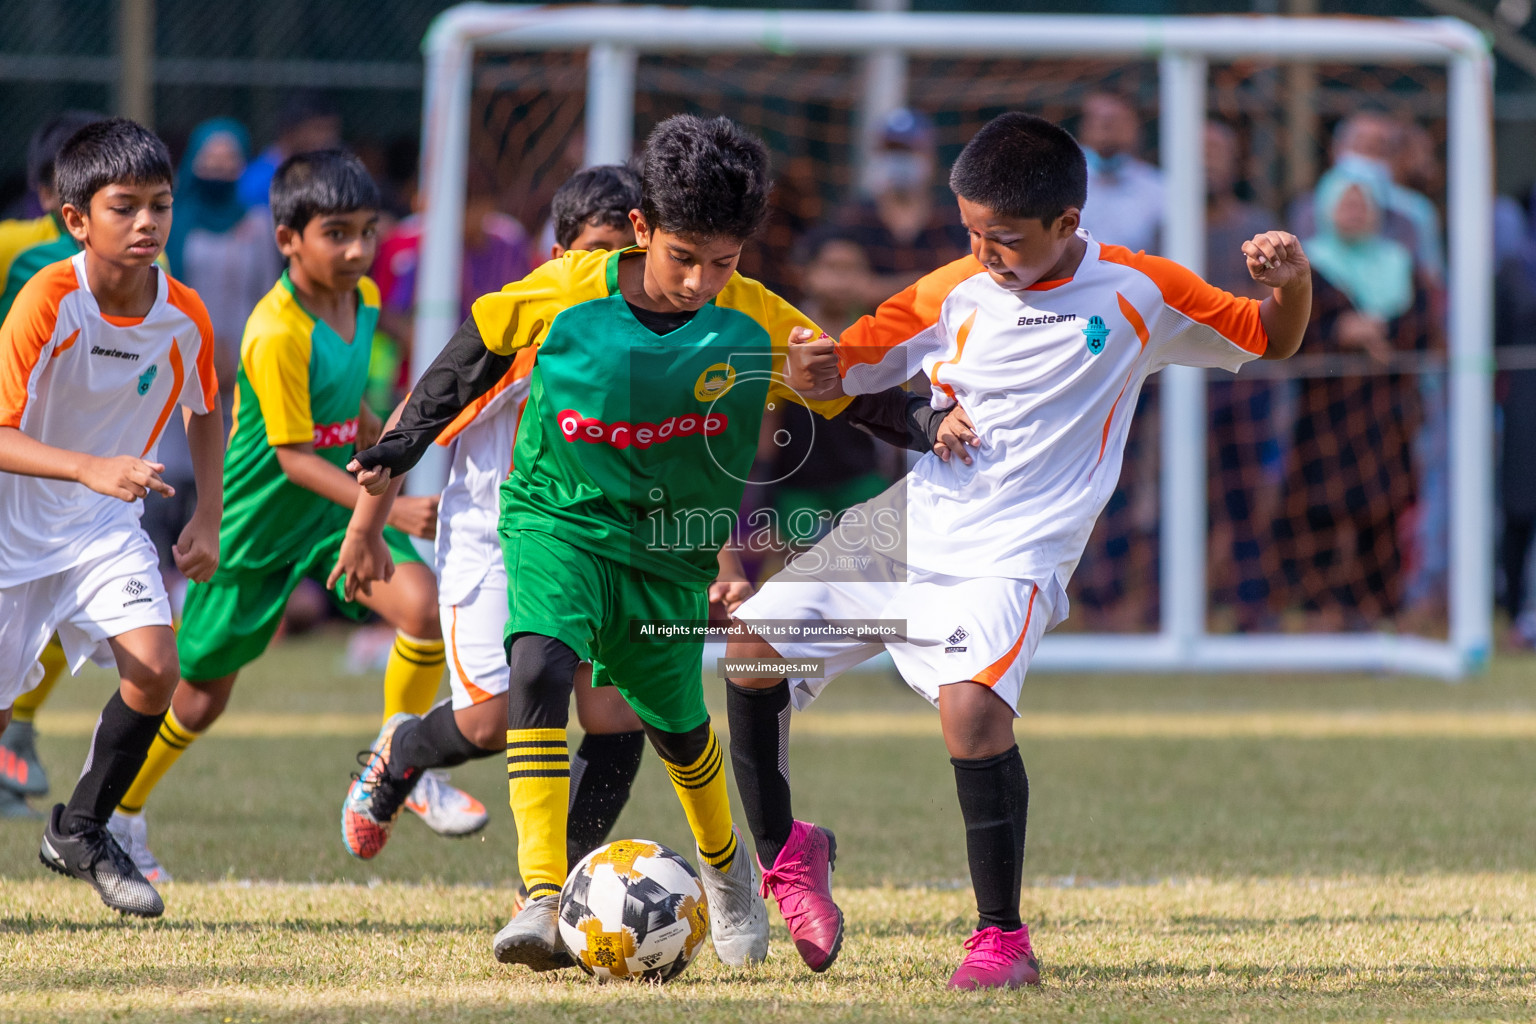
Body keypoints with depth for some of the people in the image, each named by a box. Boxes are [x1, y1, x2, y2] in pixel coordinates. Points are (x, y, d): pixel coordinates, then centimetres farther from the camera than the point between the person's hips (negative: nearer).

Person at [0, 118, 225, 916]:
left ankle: (80, 830, 4)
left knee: (154, 667, -18)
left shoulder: (186, 319, -10)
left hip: (104, 526, 3)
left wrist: (208, 518, 2)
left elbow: (205, 414, 12)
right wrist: (91, 469, -43)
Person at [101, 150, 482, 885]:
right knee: (202, 693, 7)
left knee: (421, 604, -22)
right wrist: (391, 511, -35)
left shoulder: (364, 299, -3)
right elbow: (293, 456, -28)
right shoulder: (277, 334, -28)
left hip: (334, 504, 6)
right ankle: (119, 818, 31)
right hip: (256, 520, -6)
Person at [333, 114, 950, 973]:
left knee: (679, 728, 17)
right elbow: (478, 349, 4)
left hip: (671, 555, 2)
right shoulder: (569, 291, -13)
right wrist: (400, 449, 4)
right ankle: (543, 903, -31)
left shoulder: (757, 324, -10)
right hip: (558, 521, -2)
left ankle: (725, 862, 52)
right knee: (538, 670, -29)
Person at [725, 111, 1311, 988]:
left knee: (971, 703, -29)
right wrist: (815, 369, -14)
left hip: (1012, 554, -5)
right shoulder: (955, 293, 4)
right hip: (909, 522, 5)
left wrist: (1290, 280, -14)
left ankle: (1004, 941, -18)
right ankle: (784, 851, 19)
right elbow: (845, 368, 10)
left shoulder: (1138, 292, -2)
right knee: (755, 645, -4)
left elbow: (1273, 339, 8)